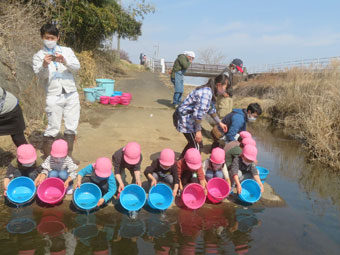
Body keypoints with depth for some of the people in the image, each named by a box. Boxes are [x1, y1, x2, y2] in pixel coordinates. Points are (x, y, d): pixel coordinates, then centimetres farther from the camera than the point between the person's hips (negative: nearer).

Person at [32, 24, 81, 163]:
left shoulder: (67, 51, 9)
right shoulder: (39, 56, 5)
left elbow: (77, 67, -4)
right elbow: (40, 76, -5)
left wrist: (65, 61, -23)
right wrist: (44, 66, -25)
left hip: (71, 94, 3)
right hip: (54, 96, -2)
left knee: (71, 126, 7)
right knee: (53, 128, -2)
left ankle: (68, 155, 21)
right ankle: (47, 157, 11)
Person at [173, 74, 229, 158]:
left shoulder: (211, 92, 6)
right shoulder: (207, 93, -26)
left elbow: (211, 110, 21)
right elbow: (198, 114, -29)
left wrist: (220, 123, 25)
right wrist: (198, 131, -23)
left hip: (188, 117, 10)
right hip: (185, 118, -10)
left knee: (193, 143, 24)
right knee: (197, 146, -2)